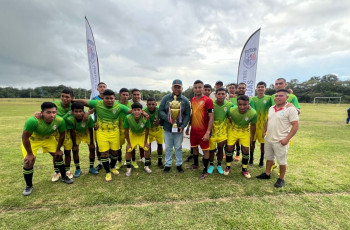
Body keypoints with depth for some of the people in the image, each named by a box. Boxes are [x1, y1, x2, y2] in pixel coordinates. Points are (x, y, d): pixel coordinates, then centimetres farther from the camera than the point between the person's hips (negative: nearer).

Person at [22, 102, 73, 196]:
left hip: (48, 138, 3)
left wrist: (58, 149, -2)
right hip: (32, 139, -3)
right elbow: (25, 137, -27)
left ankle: (64, 177, 24)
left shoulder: (60, 121, -30)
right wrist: (29, 154, -17)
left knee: (58, 156, 2)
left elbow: (61, 135, -11)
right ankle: (28, 186, 16)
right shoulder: (33, 120, -40)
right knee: (29, 162, -9)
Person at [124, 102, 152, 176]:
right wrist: (128, 143, -13)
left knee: (147, 149, -2)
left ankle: (146, 166, 22)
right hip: (132, 134, 0)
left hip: (142, 134, 0)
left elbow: (147, 130, -18)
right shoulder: (128, 118, -36)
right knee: (128, 150, -5)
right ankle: (128, 168, 15)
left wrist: (145, 141, -9)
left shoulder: (145, 118, -36)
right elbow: (126, 131, -21)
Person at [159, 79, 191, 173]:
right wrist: (168, 119, -17)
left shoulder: (185, 100, -2)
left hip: (179, 128, 0)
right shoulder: (166, 98, -2)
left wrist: (183, 126, -11)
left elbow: (187, 115, 0)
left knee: (178, 147, 13)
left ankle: (179, 164, 30)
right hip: (167, 128, 1)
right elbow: (160, 111, -3)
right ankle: (168, 164, 29)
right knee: (168, 147, 13)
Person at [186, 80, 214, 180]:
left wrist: (208, 132, -19)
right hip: (193, 130, 7)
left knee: (205, 150, 6)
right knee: (194, 147, 20)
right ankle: (195, 164, 42)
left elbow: (211, 117, -15)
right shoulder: (192, 100, 7)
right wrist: (188, 127, 17)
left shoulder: (207, 100, -13)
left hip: (203, 131, -6)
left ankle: (205, 171, 21)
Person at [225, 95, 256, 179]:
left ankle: (244, 169, 23)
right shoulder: (232, 111, -32)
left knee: (246, 149, 2)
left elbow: (253, 125, -12)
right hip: (233, 130, 0)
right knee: (229, 147, 0)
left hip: (245, 131, 1)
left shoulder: (253, 113, -29)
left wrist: (251, 137, -2)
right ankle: (228, 167, 21)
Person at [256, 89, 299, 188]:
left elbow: (295, 125, -15)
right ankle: (267, 174, 37)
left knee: (282, 161, 8)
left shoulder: (290, 109, -13)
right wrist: (264, 131, 12)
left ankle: (281, 179, 26)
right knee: (269, 157, 20)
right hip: (268, 139, 7)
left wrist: (287, 139, -19)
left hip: (280, 141, -7)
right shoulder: (271, 108, 8)